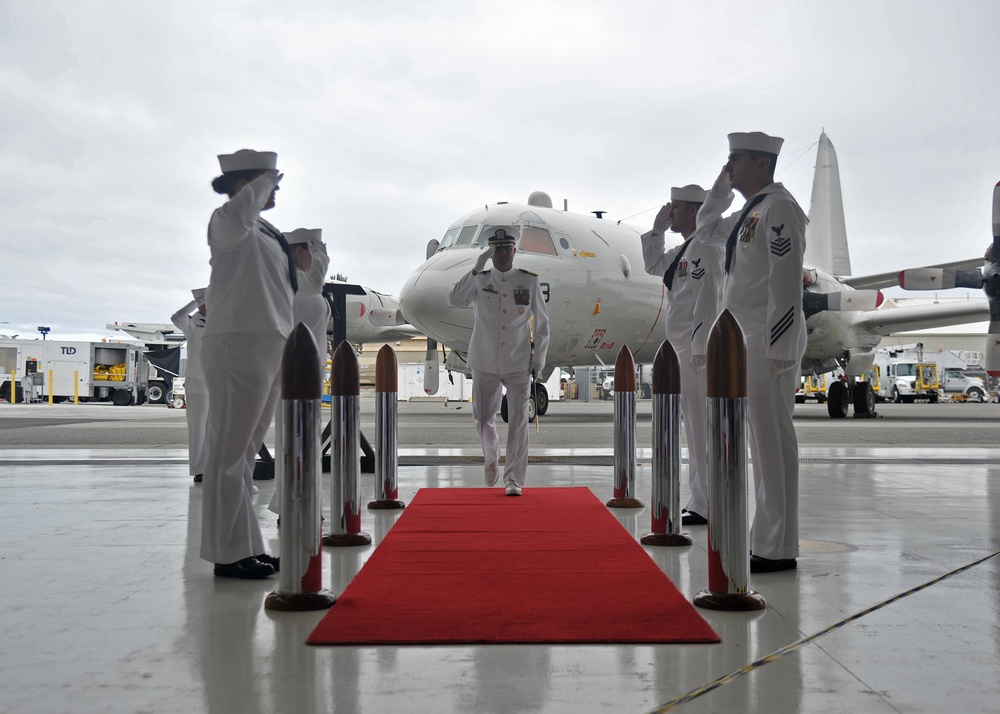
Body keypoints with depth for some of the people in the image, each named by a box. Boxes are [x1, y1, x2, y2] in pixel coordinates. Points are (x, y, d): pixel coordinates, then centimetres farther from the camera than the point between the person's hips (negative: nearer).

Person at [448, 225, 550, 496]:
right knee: (483, 418, 11)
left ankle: (513, 479, 2)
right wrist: (477, 269, -21)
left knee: (518, 422, -5)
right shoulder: (479, 281, 3)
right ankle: (492, 457, 39)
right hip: (485, 364, 1)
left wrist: (538, 360, 0)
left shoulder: (529, 281, 2)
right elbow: (454, 301, -16)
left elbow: (542, 324, 6)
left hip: (519, 365, -1)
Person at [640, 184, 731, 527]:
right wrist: (657, 229, 21)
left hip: (697, 348, -10)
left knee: (701, 428, -8)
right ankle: (702, 501, 20)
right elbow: (653, 266, 33)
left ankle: (706, 507, -5)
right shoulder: (685, 248, 18)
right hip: (684, 348, 10)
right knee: (694, 427, 13)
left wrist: (700, 349, -23)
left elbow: (708, 299, -20)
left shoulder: (705, 246, -12)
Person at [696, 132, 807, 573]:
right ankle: (767, 539, 20)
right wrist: (721, 186, 21)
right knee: (764, 443, 12)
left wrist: (778, 349, -22)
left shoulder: (778, 208, -11)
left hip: (770, 342, -10)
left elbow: (787, 283, -19)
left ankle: (778, 549, -3)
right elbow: (708, 227, 36)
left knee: (774, 442, -7)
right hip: (748, 342, 10)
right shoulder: (750, 213, 17)